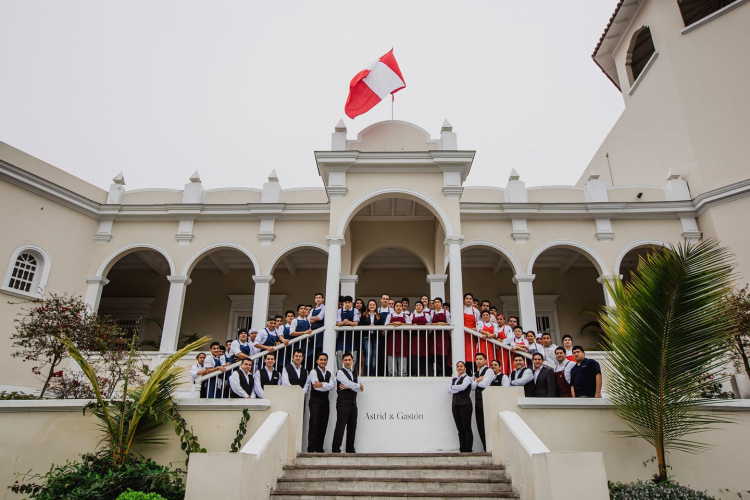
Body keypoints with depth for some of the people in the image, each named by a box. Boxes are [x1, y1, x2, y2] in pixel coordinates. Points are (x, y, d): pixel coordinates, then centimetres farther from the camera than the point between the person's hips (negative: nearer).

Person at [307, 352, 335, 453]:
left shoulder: (329, 374, 16)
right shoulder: (313, 372, 0)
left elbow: (332, 385, -2)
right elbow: (316, 386, -11)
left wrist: (322, 384, -15)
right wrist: (327, 387, -2)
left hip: (325, 401, 5)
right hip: (315, 400, -5)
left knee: (323, 425, 3)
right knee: (314, 425, -9)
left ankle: (319, 449, 9)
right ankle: (311, 449, -5)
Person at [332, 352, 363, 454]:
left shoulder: (354, 373, 19)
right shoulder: (340, 372, -1)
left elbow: (360, 389, 9)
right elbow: (348, 383, -16)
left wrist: (348, 387, -6)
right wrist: (359, 386, 0)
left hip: (353, 403, 6)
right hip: (343, 403, -6)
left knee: (352, 427, 7)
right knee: (340, 426, -7)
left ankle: (350, 449, 14)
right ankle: (335, 448, 0)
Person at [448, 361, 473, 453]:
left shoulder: (467, 378, 3)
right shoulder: (453, 379, 20)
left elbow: (462, 387, -15)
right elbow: (449, 390, 6)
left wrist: (453, 387, 0)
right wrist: (458, 389, -8)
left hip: (465, 404, -5)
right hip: (455, 404, 6)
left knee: (467, 428, -5)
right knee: (460, 428, 5)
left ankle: (468, 449, -3)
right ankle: (462, 449, 8)